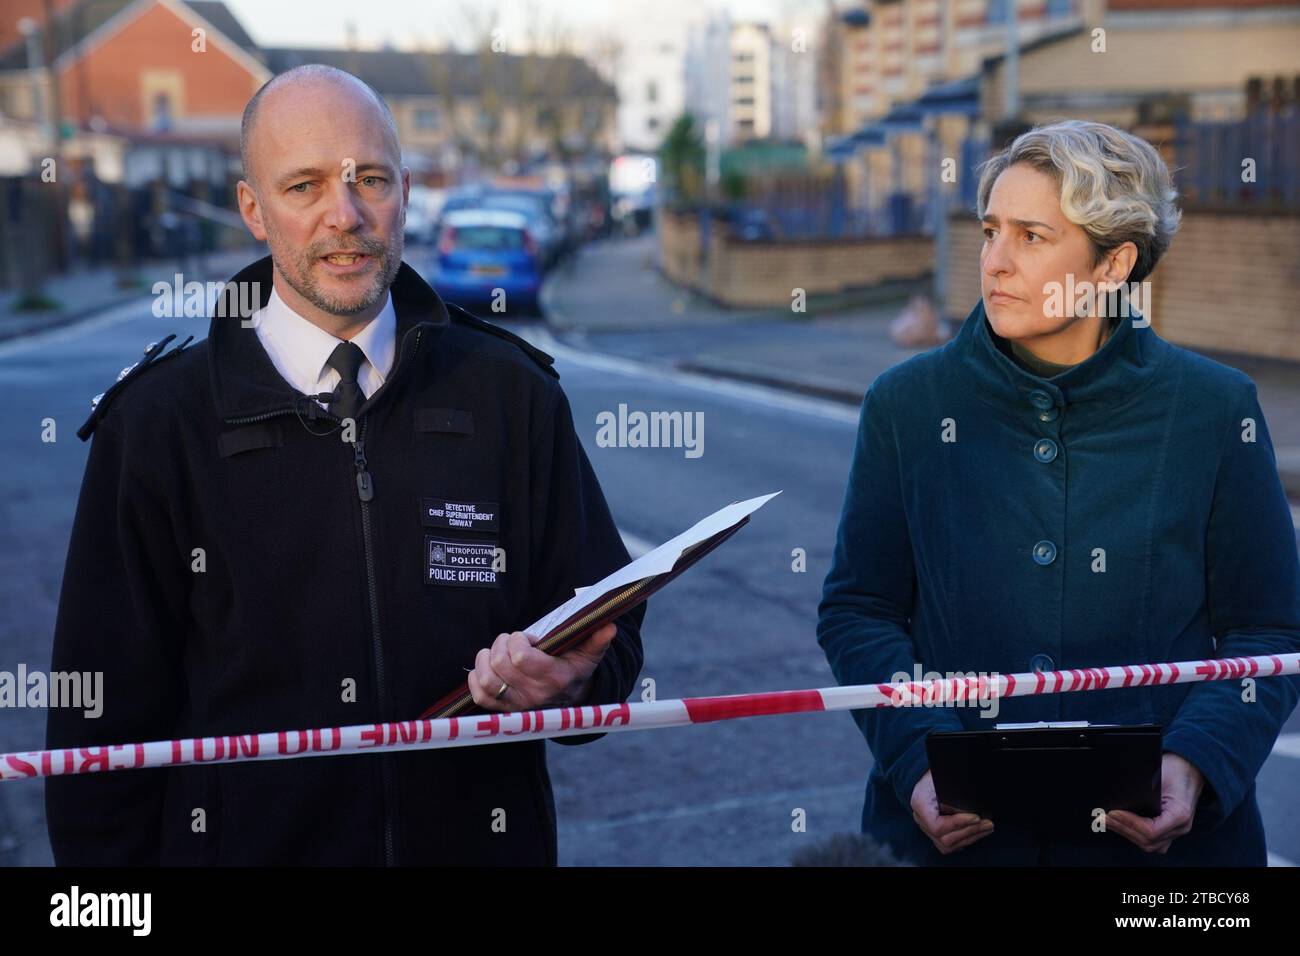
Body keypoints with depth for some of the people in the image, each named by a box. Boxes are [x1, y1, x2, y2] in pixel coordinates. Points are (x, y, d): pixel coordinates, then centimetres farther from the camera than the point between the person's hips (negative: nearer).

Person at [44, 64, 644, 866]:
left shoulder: (513, 394, -3)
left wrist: (571, 679, -19)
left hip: (483, 839, 2)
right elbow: (108, 712, -4)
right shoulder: (158, 422, -6)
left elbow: (608, 634, 1)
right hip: (242, 840, -1)